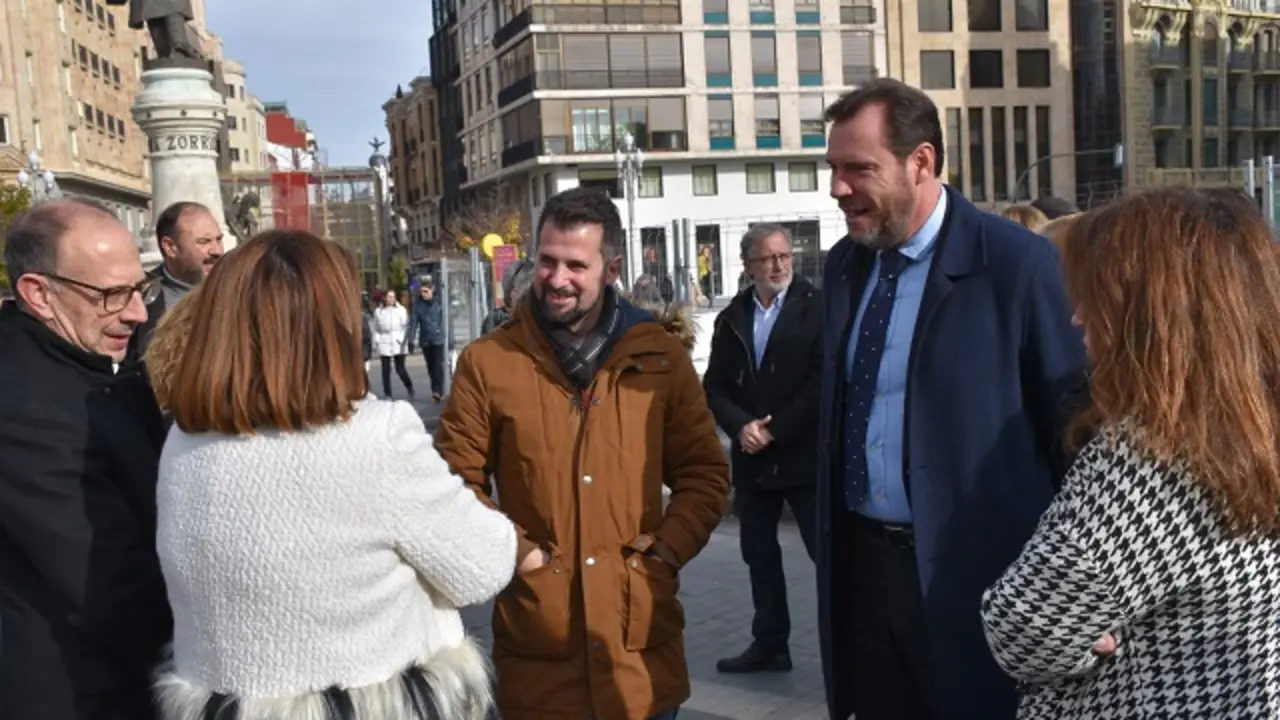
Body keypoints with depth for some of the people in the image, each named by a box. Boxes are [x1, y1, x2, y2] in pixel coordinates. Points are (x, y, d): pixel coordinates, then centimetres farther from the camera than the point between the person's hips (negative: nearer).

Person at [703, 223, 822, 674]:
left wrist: (774, 430, -12)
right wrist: (742, 426, -11)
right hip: (752, 458, 6)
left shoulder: (817, 307, -5)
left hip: (805, 454, -5)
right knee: (759, 553, 13)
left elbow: (823, 381, -13)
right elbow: (715, 387, 7)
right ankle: (769, 643, 25)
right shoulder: (731, 318, 10)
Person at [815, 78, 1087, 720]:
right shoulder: (844, 265, 7)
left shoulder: (1017, 264, -14)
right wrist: (833, 540, 14)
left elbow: (1075, 419, -9)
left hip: (970, 570, -6)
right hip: (861, 559, 6)